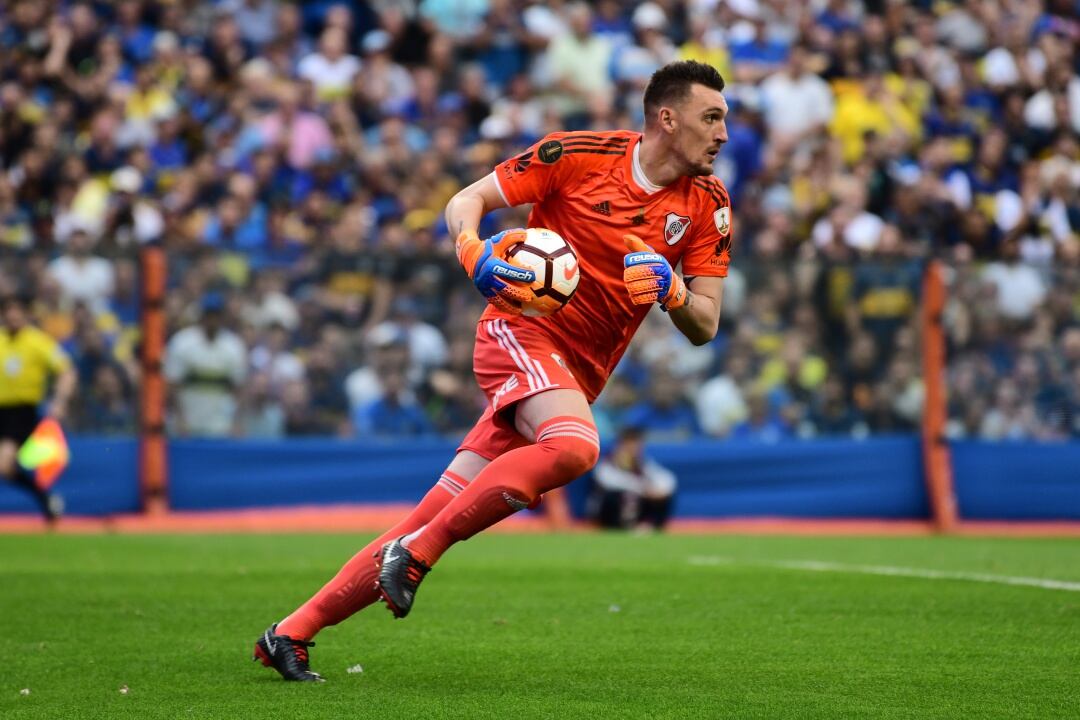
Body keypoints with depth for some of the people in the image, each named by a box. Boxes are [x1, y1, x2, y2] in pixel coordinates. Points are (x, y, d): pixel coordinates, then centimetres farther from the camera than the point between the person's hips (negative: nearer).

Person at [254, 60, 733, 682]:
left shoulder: (709, 205, 5)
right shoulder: (581, 154, -6)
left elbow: (704, 328, 6)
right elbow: (467, 201, 1)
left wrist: (671, 290, -15)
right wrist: (474, 251, -20)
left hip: (576, 379, 5)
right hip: (521, 330, -4)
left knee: (437, 517, -2)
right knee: (574, 446, -35)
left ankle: (292, 634, 2)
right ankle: (416, 552, -24)